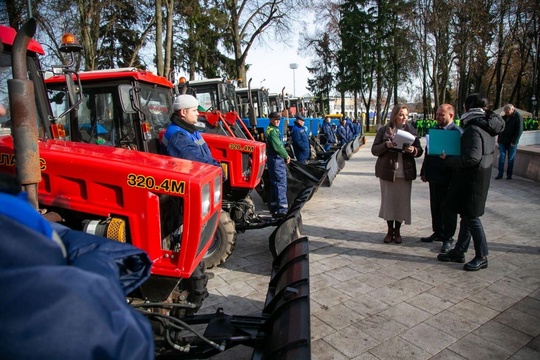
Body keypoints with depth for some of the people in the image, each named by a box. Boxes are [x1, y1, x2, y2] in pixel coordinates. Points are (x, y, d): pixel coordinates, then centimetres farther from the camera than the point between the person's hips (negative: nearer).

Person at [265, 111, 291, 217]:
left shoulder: (274, 129, 18)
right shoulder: (272, 131, -13)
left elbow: (280, 144, 19)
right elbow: (277, 147, -19)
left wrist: (286, 155, 8)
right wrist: (286, 156, -8)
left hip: (277, 158, 10)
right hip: (276, 159, -10)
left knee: (274, 183, 14)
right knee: (281, 183, -11)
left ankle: (274, 206, 23)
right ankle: (282, 209, -11)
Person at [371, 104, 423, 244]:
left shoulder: (411, 131, 8)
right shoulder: (384, 130, 3)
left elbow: (420, 151, 8)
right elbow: (374, 150, 0)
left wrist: (414, 150, -15)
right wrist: (386, 145, -18)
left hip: (405, 173, 1)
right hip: (387, 171, -1)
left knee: (402, 201, 4)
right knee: (388, 201, 4)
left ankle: (397, 231, 18)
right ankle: (390, 230, 18)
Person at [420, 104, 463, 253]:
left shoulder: (457, 132, -12)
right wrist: (424, 172, 15)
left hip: (447, 178, -7)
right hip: (434, 176, 7)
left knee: (448, 209, 5)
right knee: (435, 207, 16)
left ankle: (448, 238, 17)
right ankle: (438, 232, 30)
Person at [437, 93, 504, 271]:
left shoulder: (473, 129, -21)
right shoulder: (486, 127, 10)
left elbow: (472, 158, -27)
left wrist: (448, 159, -16)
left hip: (472, 179, -10)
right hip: (480, 176, 10)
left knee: (471, 217, 1)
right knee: (466, 216, 15)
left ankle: (482, 257, 12)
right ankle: (459, 252, 25)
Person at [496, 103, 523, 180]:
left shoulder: (518, 117, -7)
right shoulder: (504, 117, 6)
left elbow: (519, 130, -10)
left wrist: (514, 141, -15)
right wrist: (498, 139, 7)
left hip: (512, 142, -4)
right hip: (502, 141, 4)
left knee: (511, 159, 4)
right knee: (501, 157, 1)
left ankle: (509, 175, 11)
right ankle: (500, 174, 6)